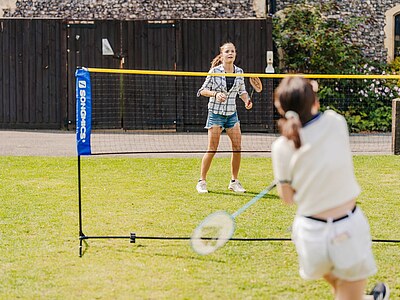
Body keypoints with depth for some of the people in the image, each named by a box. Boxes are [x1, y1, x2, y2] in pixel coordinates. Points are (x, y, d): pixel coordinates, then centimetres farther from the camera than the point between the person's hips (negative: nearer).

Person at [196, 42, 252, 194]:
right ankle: (202, 181, 5)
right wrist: (215, 94, -22)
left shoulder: (239, 71, 4)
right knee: (212, 149, -6)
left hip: (232, 113, 4)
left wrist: (246, 100, -4)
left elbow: (242, 91, 16)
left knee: (237, 147, 0)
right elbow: (203, 90, -5)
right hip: (216, 112, -4)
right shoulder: (215, 71, -9)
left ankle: (234, 181, 14)